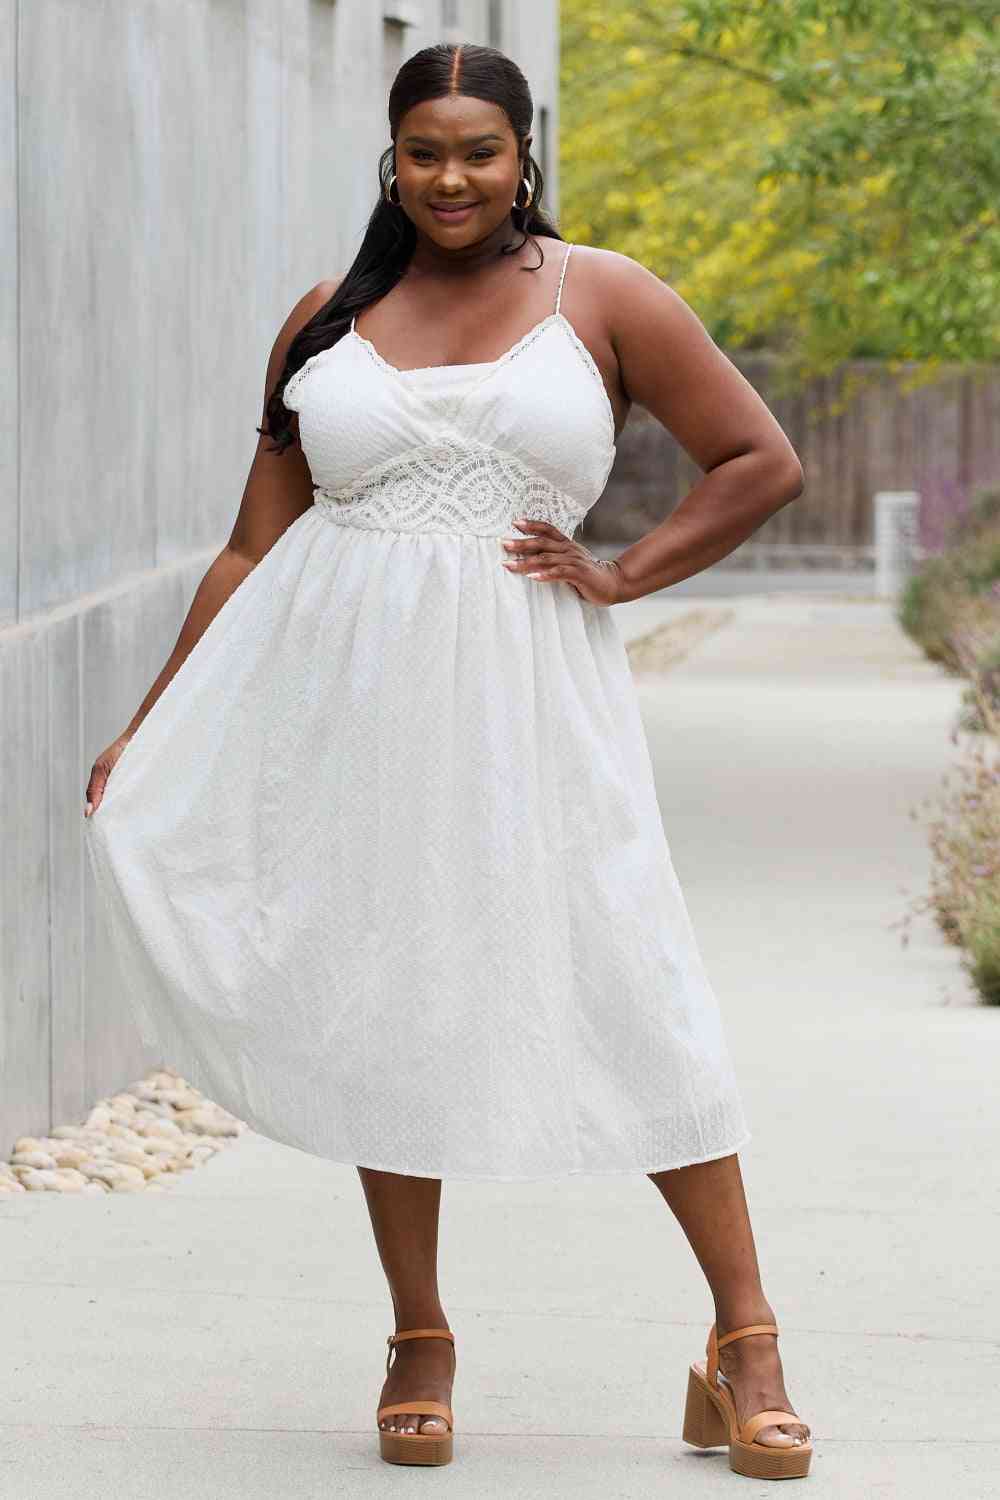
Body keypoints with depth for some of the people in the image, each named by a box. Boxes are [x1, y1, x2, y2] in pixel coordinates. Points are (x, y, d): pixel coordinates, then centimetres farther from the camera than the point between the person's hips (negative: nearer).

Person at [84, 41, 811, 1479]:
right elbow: (254, 547, 13)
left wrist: (622, 574, -3)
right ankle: (419, 1345, 18)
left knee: (631, 994, -5)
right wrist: (148, 726, 10)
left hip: (527, 686, -2)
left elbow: (763, 462, 5)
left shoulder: (601, 295, 4)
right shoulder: (330, 318, 10)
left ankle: (746, 1349, 1)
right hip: (352, 692, 2)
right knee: (382, 1000, 4)